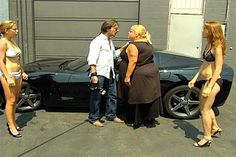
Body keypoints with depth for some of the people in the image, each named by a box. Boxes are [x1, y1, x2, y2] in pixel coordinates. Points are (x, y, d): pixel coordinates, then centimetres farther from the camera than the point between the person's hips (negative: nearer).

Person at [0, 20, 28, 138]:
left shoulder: (12, 41, 10)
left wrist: (22, 72, 17)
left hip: (17, 74, 8)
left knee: (15, 100, 14)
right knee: (10, 101, 0)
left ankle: (12, 122, 27)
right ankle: (11, 126, 10)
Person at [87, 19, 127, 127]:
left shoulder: (110, 41, 19)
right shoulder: (98, 41, -9)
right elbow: (92, 58, -18)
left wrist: (123, 48, 17)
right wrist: (93, 74, -26)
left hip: (109, 73, 9)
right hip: (99, 73, -9)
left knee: (112, 95, 14)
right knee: (96, 97, 0)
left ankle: (111, 115, 28)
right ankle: (94, 118, 12)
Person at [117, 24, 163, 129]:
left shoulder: (133, 46, -14)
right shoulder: (148, 44, 11)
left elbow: (133, 62, -21)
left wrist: (127, 76, -20)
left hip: (138, 77, -8)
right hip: (151, 73, 8)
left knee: (135, 99, 3)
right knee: (148, 97, 12)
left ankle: (134, 121, 13)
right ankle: (150, 120, 19)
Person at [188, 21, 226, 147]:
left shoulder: (217, 47, -17)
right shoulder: (209, 45, 10)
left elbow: (218, 70, -20)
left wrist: (209, 87, -21)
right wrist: (195, 78, 12)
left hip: (213, 81, -9)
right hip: (206, 80, 9)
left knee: (205, 110, 0)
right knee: (205, 108, 22)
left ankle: (207, 138, 15)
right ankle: (215, 128, 42)